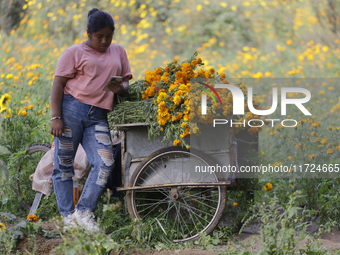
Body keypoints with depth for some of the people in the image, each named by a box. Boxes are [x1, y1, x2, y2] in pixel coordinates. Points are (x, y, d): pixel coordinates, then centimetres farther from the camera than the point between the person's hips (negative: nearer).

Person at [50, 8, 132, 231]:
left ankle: (84, 211, -2)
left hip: (98, 117, 4)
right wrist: (56, 117, -12)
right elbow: (58, 85, -1)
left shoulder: (118, 52, 19)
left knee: (105, 163, -13)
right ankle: (68, 217, 5)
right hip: (71, 109, -4)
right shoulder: (74, 53, 4)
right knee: (64, 165, -2)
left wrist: (120, 88, -5)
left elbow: (126, 81, 21)